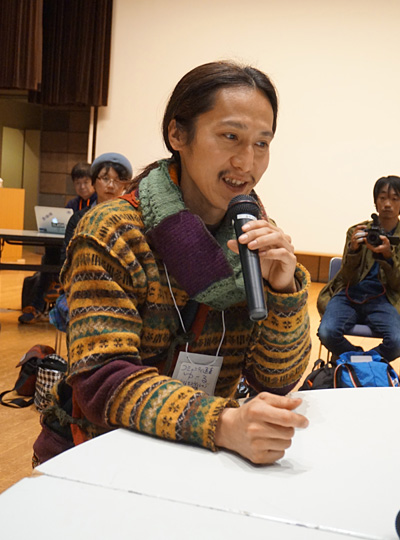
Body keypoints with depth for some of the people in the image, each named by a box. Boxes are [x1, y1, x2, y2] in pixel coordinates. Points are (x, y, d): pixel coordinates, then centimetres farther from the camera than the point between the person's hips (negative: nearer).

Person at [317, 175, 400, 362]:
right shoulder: (357, 232, 7)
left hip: (382, 299, 0)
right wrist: (353, 249, -17)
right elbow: (348, 279, 2)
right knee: (327, 332, -29)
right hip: (350, 294, 0)